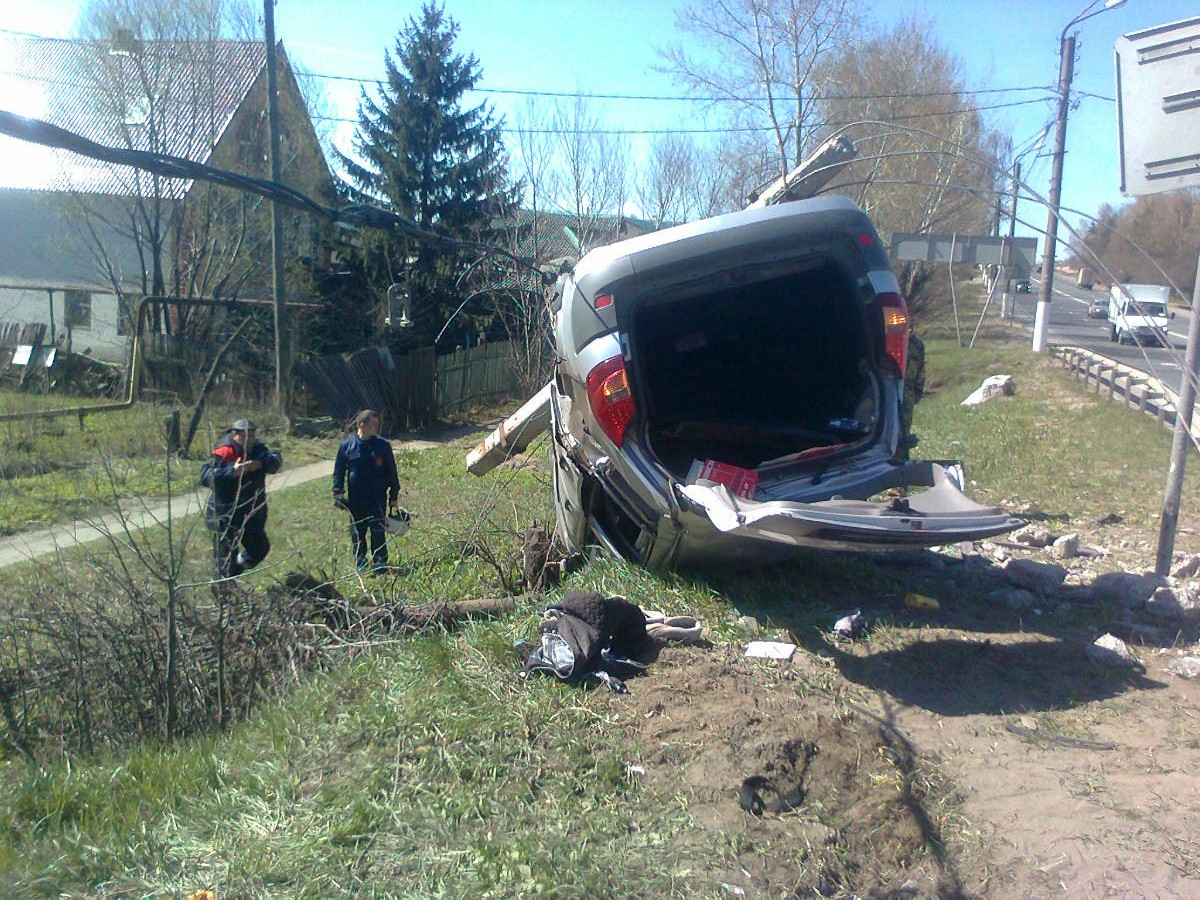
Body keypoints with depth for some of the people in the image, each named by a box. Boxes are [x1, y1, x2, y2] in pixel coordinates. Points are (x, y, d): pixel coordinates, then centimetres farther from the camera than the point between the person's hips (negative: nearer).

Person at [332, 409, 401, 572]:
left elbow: (391, 472, 4)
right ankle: (360, 562, 26)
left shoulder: (383, 445, -3)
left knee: (378, 532, 1)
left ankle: (380, 562, 14)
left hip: (378, 499, -1)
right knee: (357, 533, 11)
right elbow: (338, 471, 6)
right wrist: (338, 492, 0)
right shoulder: (347, 445, -3)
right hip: (355, 500, 1)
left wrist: (394, 496, 5)